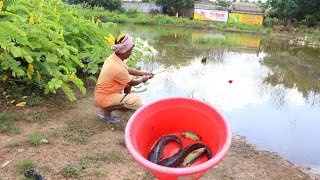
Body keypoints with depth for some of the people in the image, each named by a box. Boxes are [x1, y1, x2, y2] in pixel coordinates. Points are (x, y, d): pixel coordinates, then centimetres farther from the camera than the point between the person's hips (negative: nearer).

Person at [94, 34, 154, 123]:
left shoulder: (113, 57, -4)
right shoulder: (118, 68, -31)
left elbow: (128, 69, 13)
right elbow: (133, 83, -14)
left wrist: (145, 73, 12)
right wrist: (142, 79, 6)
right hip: (104, 98, -10)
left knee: (130, 78, 16)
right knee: (137, 101, -20)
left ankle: (124, 101, 25)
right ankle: (107, 109, -8)